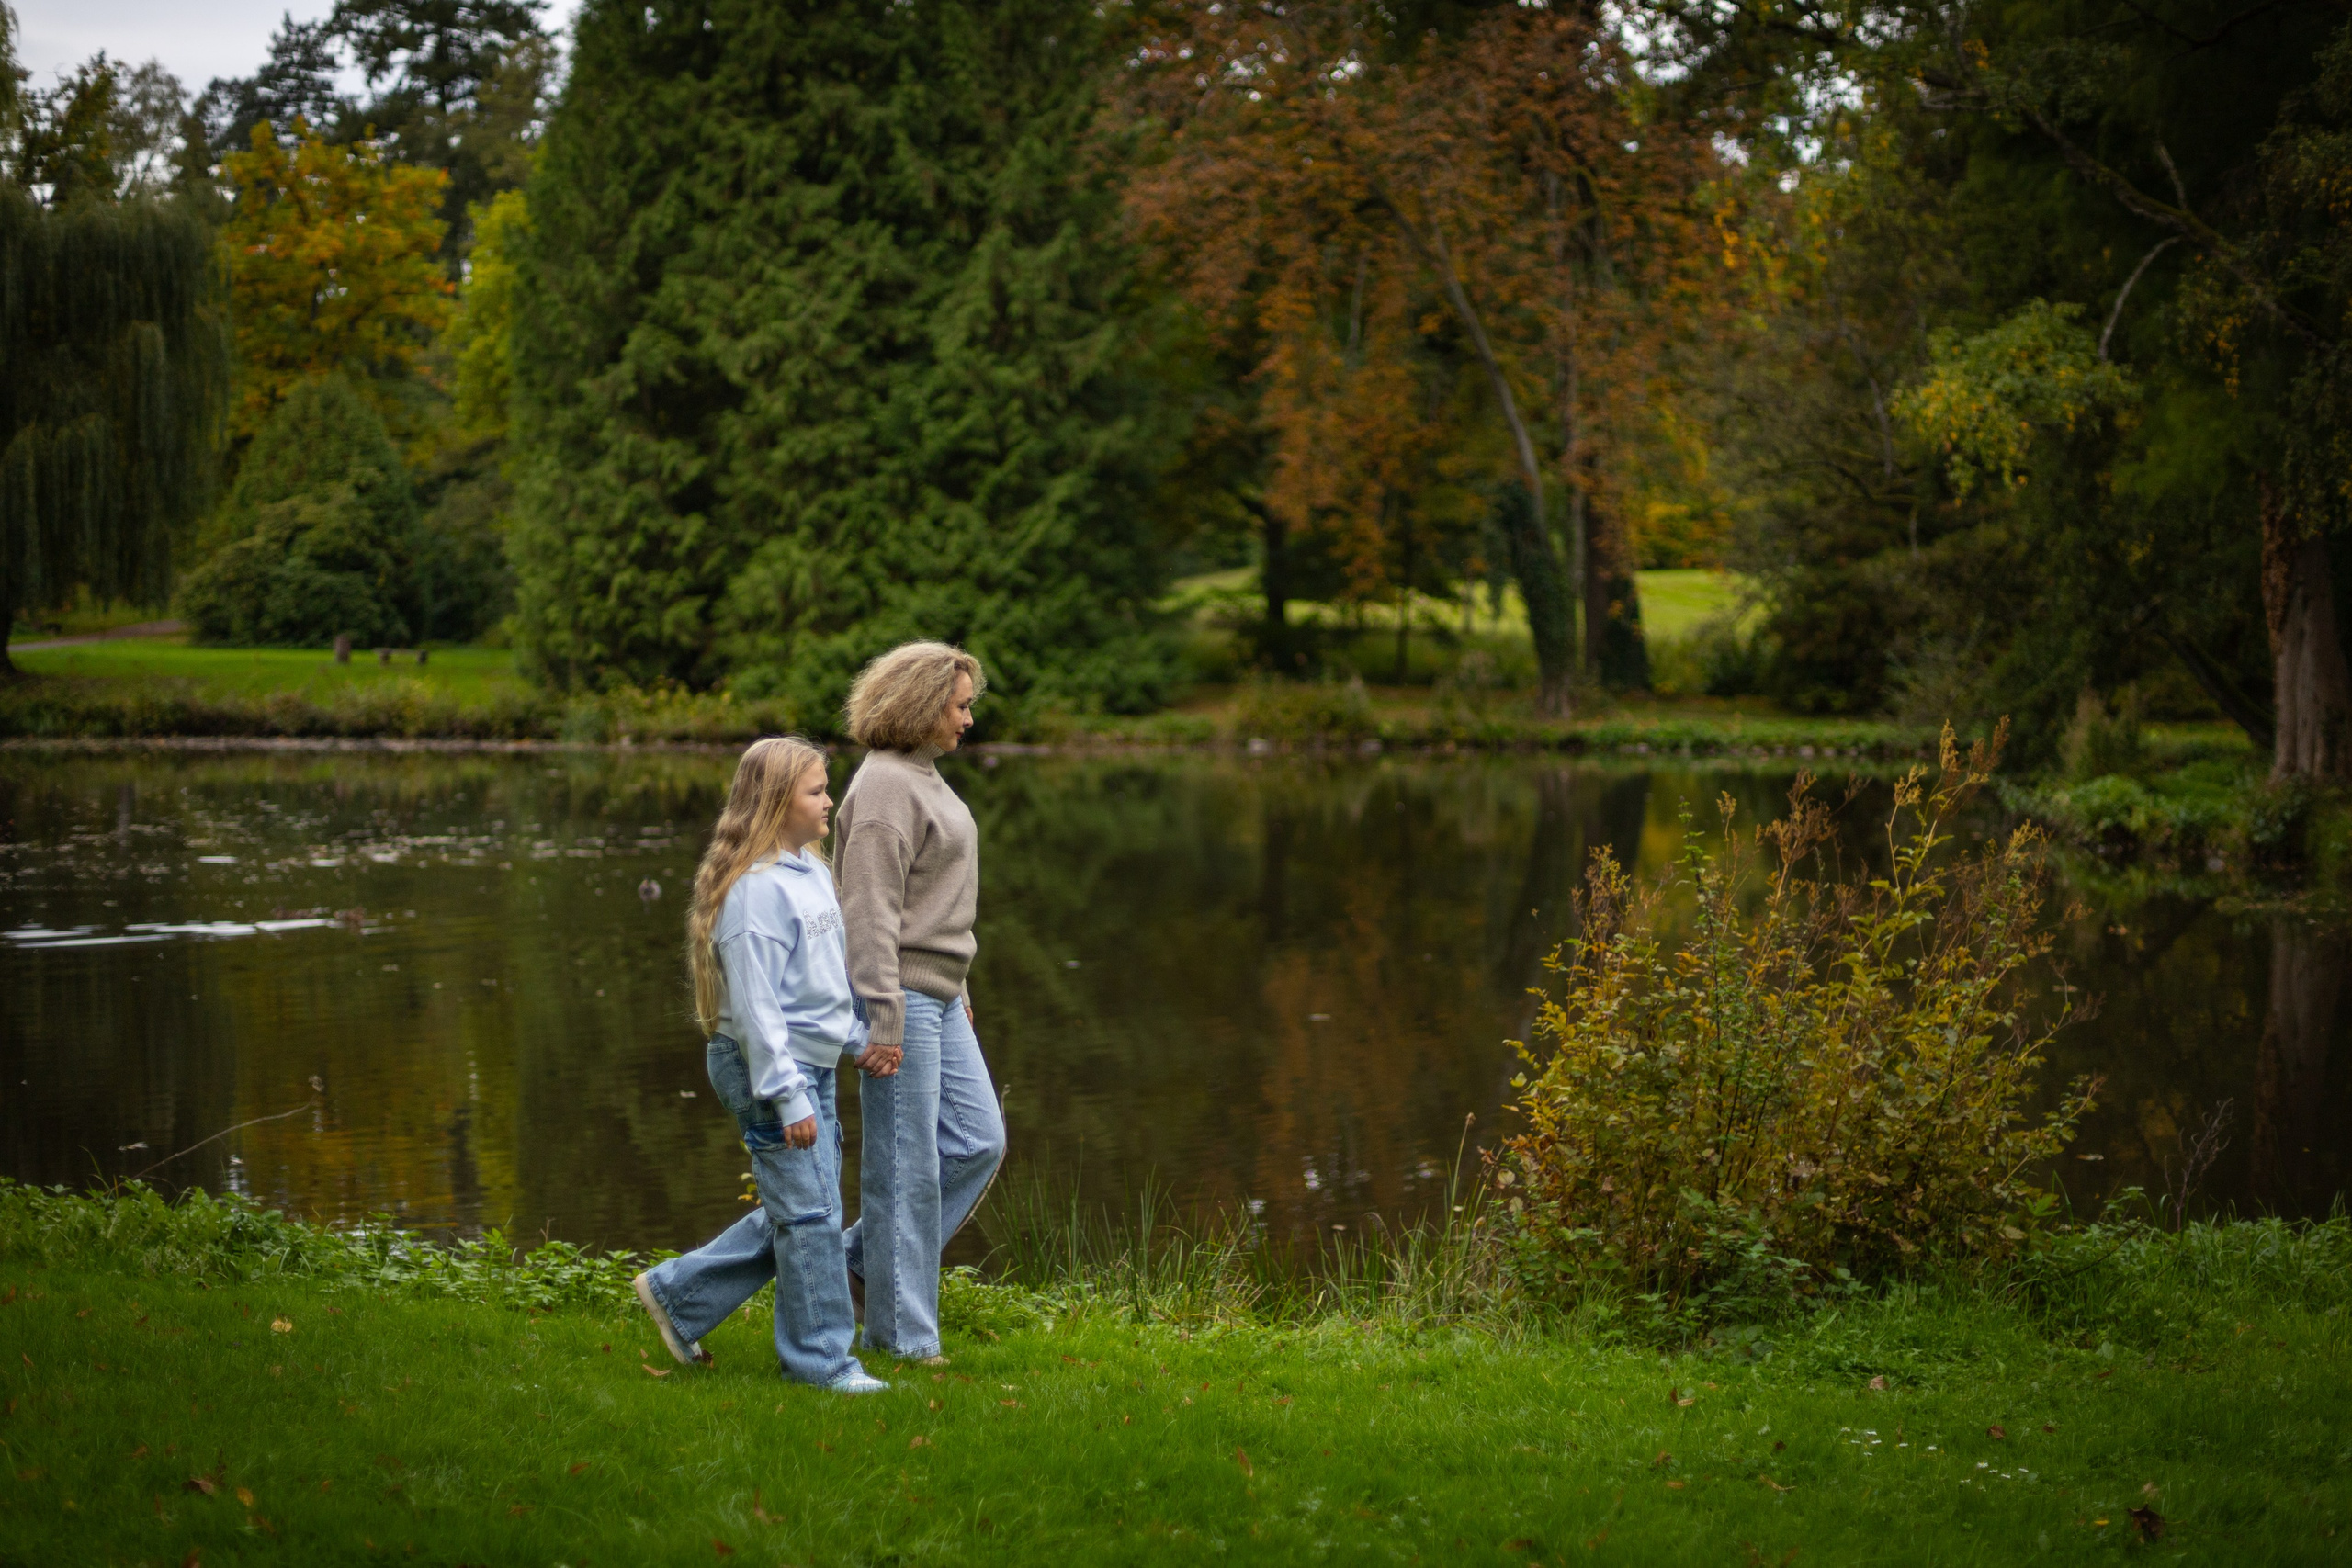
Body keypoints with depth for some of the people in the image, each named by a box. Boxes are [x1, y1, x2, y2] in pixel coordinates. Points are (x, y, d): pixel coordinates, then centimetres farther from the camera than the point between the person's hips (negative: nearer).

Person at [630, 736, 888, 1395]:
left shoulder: (811, 870, 10)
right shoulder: (756, 888, -20)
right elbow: (755, 1002, -22)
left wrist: (858, 1039, 21)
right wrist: (787, 1096, -22)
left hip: (811, 1066, 10)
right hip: (765, 1069, -10)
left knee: (799, 1211, 14)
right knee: (808, 1212, -3)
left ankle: (678, 1293, 24)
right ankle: (820, 1357, 7)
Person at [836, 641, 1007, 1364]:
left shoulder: (921, 776, 15)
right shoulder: (884, 788, -16)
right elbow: (871, 911, -20)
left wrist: (956, 990, 24)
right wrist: (882, 1023, -22)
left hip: (937, 996, 10)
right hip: (898, 997, -10)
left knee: (977, 1140, 10)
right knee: (906, 1162, -3)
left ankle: (861, 1258, 19)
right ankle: (901, 1331, 6)